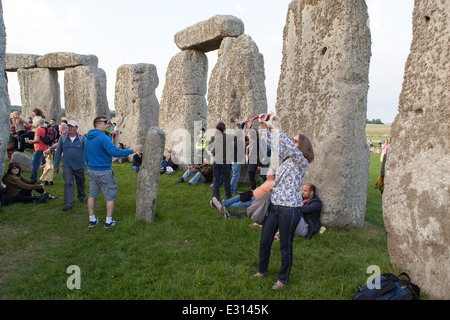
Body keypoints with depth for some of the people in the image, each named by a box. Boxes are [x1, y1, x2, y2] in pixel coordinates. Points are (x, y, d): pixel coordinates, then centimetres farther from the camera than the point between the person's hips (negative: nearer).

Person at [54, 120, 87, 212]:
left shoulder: (82, 138, -4)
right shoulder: (63, 138, 2)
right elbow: (58, 152, 7)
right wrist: (56, 165, 6)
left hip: (80, 166, 0)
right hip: (67, 165, 0)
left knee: (80, 182, 16)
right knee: (68, 183, -11)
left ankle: (81, 196, 41)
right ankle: (69, 203, -10)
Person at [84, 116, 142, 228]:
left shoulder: (87, 138, 10)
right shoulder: (102, 137, -18)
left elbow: (86, 156, 18)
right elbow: (114, 151, -28)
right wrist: (132, 150, -25)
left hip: (92, 171, 8)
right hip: (104, 172, -8)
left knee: (92, 195, 15)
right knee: (111, 196, 4)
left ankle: (92, 220, 23)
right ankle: (109, 221, 9)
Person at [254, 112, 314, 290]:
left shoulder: (302, 162, -10)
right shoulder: (285, 157, 11)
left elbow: (288, 145, -26)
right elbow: (272, 143, 15)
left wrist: (273, 127, -26)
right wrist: (263, 126, 3)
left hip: (290, 209, -7)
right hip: (274, 205, 7)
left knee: (285, 246, 7)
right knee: (264, 241, 14)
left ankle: (283, 278, 25)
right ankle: (262, 270, 35)